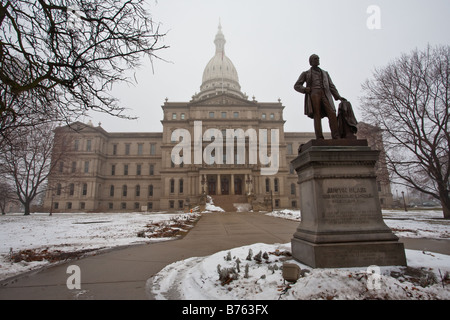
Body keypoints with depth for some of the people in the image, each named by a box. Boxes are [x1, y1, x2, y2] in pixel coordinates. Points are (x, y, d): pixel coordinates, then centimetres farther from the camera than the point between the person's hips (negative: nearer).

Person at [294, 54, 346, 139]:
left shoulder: (325, 73, 32)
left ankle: (336, 137, -27)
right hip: (314, 94, -2)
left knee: (332, 113, -18)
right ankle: (319, 138, -25)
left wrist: (338, 96, 8)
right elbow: (297, 86, 14)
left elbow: (331, 86, 23)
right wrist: (306, 89, -6)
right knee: (317, 115, -18)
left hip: (325, 95, 2)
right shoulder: (305, 73, 22)